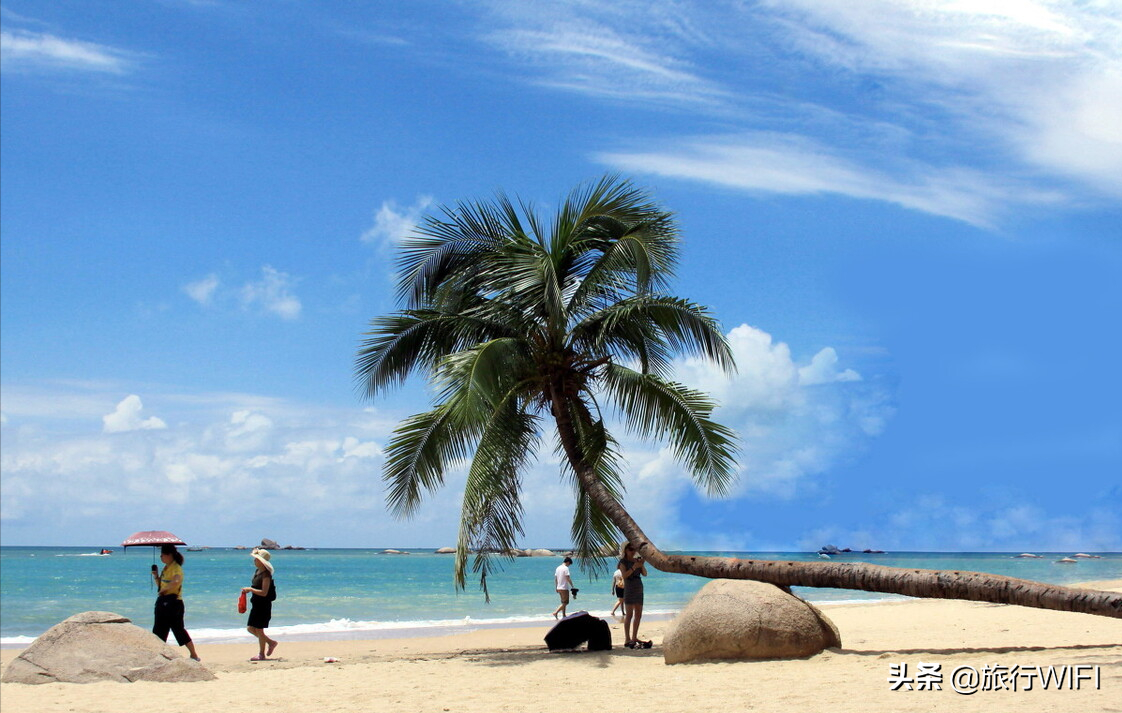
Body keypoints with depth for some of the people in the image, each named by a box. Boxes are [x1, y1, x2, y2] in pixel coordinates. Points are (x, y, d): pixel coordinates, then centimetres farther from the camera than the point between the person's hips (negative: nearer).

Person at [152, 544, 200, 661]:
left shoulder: (176, 568, -14)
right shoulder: (166, 568, 17)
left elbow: (176, 581, -35)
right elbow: (161, 585, 24)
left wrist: (163, 589, -24)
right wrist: (156, 576, 7)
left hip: (173, 602, -10)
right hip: (163, 602, 10)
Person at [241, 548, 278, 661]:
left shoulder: (266, 575, -19)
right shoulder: (257, 571, 10)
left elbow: (264, 592, -23)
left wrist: (250, 589, -19)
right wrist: (248, 590, 7)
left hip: (263, 605, -10)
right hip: (256, 605, 10)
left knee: (259, 629, -1)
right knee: (250, 628, 13)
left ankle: (261, 654, 11)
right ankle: (271, 642, 25)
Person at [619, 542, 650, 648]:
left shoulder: (637, 560, 14)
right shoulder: (623, 562, -2)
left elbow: (645, 574, 9)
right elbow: (624, 575, -16)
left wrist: (642, 565, -8)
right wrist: (634, 567, -23)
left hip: (639, 589, 7)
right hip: (629, 589, -7)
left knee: (638, 615, 7)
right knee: (629, 615, -10)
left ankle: (634, 638, 15)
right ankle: (627, 639, -12)